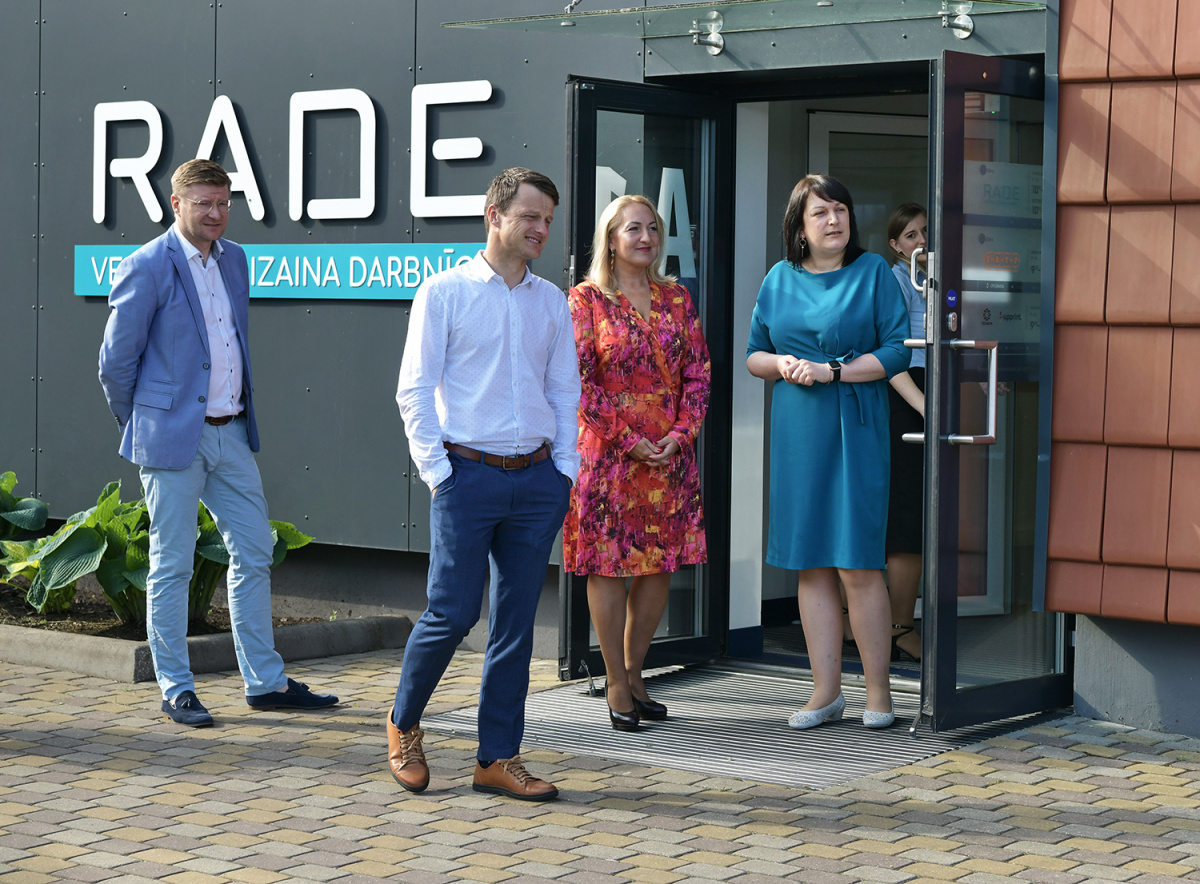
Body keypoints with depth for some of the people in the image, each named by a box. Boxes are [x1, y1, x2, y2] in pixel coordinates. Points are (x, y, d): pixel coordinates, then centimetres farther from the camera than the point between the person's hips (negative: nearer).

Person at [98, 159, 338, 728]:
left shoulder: (234, 259, 10)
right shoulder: (147, 268, -12)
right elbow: (115, 361, -7)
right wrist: (140, 428, 2)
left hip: (231, 432, 7)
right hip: (174, 438, -7)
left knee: (254, 554, 9)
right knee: (171, 566, 2)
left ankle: (265, 682, 17)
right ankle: (176, 690, 11)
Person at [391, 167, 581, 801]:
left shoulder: (552, 302, 12)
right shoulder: (444, 292, -1)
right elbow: (415, 390, -3)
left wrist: (564, 469, 7)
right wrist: (437, 470, -8)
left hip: (537, 479, 4)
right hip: (468, 472, -4)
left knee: (515, 621, 5)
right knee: (452, 612, -5)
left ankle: (498, 759, 12)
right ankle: (404, 723, 21)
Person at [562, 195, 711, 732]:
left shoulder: (676, 299, 11)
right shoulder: (587, 299, -2)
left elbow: (698, 372, 8)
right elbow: (579, 380, -7)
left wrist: (681, 432, -7)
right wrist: (628, 439, -13)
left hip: (670, 452, 4)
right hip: (607, 450, -4)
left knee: (660, 566, 6)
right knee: (609, 564, -2)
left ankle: (634, 673, 19)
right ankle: (616, 684, 7)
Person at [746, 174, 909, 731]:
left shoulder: (872, 272, 2)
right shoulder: (779, 279, 12)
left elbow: (897, 350, -4)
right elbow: (753, 355, 17)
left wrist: (832, 371, -12)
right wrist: (782, 364, -5)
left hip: (854, 429, -4)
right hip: (797, 433, 4)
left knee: (857, 566, -6)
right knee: (810, 565, 5)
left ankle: (877, 690, 4)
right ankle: (826, 691, 11)